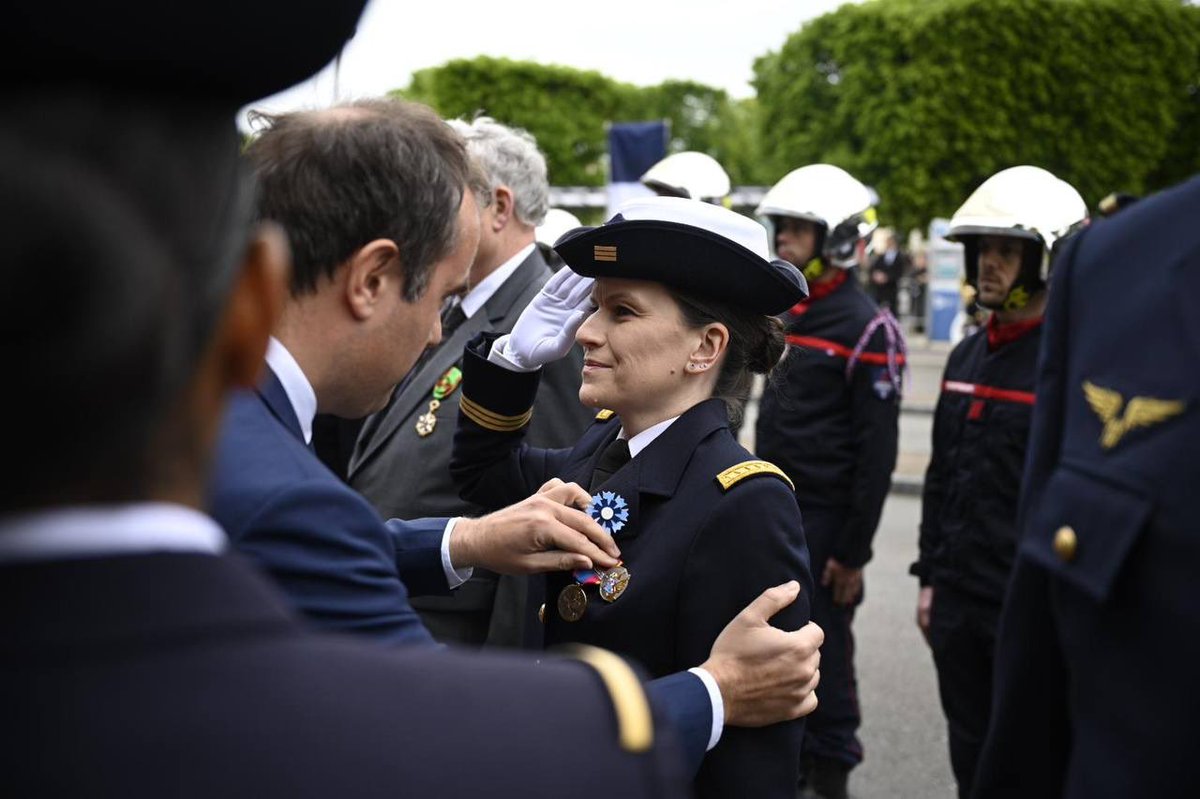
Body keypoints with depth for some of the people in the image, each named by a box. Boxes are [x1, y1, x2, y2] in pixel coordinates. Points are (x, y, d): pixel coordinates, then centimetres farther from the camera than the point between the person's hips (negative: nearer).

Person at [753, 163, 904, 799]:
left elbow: (877, 451, -14)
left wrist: (855, 548, -15)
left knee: (823, 650, 3)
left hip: (825, 522, -7)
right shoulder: (785, 314, 11)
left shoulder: (867, 329, -14)